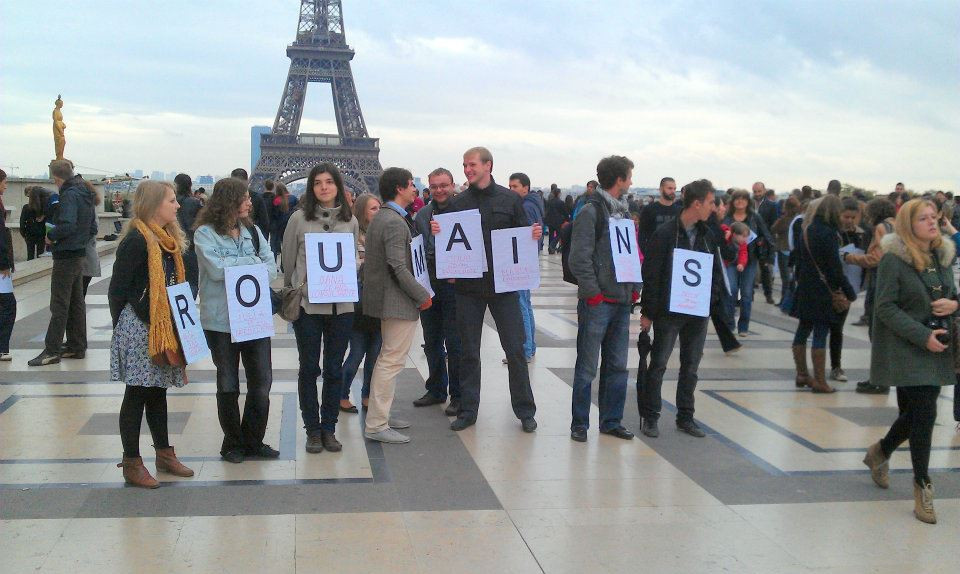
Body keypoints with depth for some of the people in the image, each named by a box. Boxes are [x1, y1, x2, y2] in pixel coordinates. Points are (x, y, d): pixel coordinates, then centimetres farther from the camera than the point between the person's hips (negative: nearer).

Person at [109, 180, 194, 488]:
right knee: (137, 394, 0)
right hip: (139, 328, -8)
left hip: (163, 328, 8)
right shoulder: (136, 241, -15)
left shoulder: (169, 239, 12)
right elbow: (117, 289, -14)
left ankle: (164, 454, 25)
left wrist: (175, 326, 12)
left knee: (158, 391, 15)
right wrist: (121, 329, -9)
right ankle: (132, 463, 9)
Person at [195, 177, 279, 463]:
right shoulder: (206, 233, -5)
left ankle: (253, 441, 19)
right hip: (222, 319, -4)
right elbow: (216, 269, -18)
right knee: (228, 384, 8)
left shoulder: (252, 230, 9)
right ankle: (232, 443, 21)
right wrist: (252, 262, -8)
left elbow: (271, 266, 2)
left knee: (262, 381, 5)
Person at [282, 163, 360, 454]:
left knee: (334, 369, 9)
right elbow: (287, 259, 6)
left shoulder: (350, 221, 5)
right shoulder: (300, 218, -2)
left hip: (341, 305, 2)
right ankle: (313, 430, 17)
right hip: (308, 304, -2)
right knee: (309, 368, 6)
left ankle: (329, 428, 20)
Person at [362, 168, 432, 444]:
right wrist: (422, 296, -16)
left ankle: (380, 414, 29)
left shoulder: (380, 218, 13)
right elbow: (399, 268, -24)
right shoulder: (396, 223, -19)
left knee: (387, 358, 20)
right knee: (392, 361, -6)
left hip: (384, 298, 11)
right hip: (398, 301, -11)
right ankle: (376, 425, -3)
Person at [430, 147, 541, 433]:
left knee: (515, 349, 2)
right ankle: (468, 410, 19)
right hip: (468, 286, 2)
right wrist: (437, 232, -13)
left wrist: (535, 235, -16)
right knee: (468, 352, 8)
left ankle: (525, 411, 14)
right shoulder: (458, 203, 5)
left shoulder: (510, 199, 2)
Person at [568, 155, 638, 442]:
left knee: (617, 366, 12)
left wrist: (635, 288, 9)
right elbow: (579, 258, -15)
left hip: (622, 302, 7)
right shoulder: (591, 212, -10)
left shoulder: (623, 212, 13)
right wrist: (592, 293, -14)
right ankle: (579, 424, 11)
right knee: (587, 367, 1)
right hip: (597, 302, -7)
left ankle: (611, 421, 22)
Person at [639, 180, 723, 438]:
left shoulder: (708, 236, 7)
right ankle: (650, 417, 12)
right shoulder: (665, 234, -11)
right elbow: (651, 274, -11)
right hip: (668, 311, -5)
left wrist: (710, 300, 0)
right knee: (659, 364, 2)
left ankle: (685, 417, 22)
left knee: (691, 366, 11)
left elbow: (716, 271, 14)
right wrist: (648, 312, -12)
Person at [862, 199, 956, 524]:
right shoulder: (894, 259, -13)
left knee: (915, 413, 13)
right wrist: (923, 335, -21)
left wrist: (953, 304, -6)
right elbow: (885, 307, -15)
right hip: (905, 349, -6)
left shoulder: (944, 256, 7)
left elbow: (952, 294, 19)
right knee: (925, 412, -10)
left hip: (937, 348, 7)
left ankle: (880, 452, 42)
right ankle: (922, 485, 5)